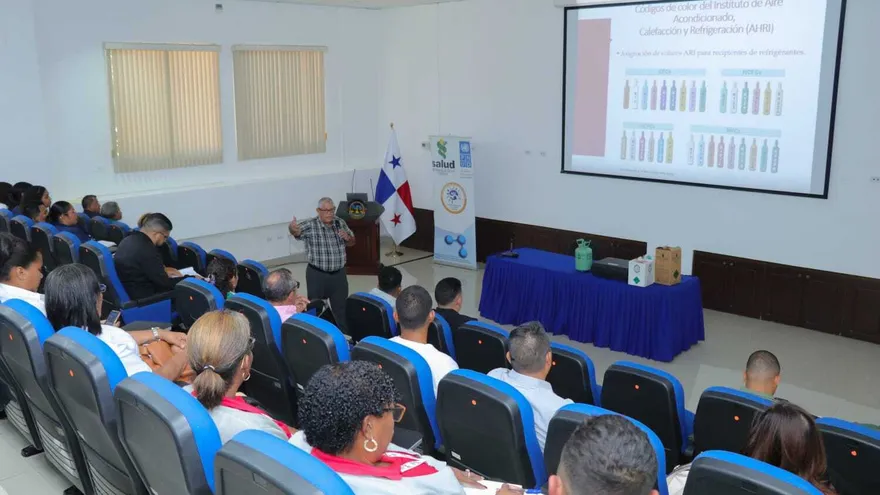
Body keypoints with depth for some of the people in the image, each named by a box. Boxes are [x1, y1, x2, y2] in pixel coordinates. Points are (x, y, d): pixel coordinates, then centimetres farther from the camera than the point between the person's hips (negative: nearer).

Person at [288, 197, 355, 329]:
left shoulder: (340, 223, 2)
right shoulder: (310, 225, -12)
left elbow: (351, 243, 13)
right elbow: (297, 231, -31)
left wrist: (348, 238, -11)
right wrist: (292, 228, -55)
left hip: (339, 273, 4)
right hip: (317, 274, -4)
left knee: (341, 307, 15)